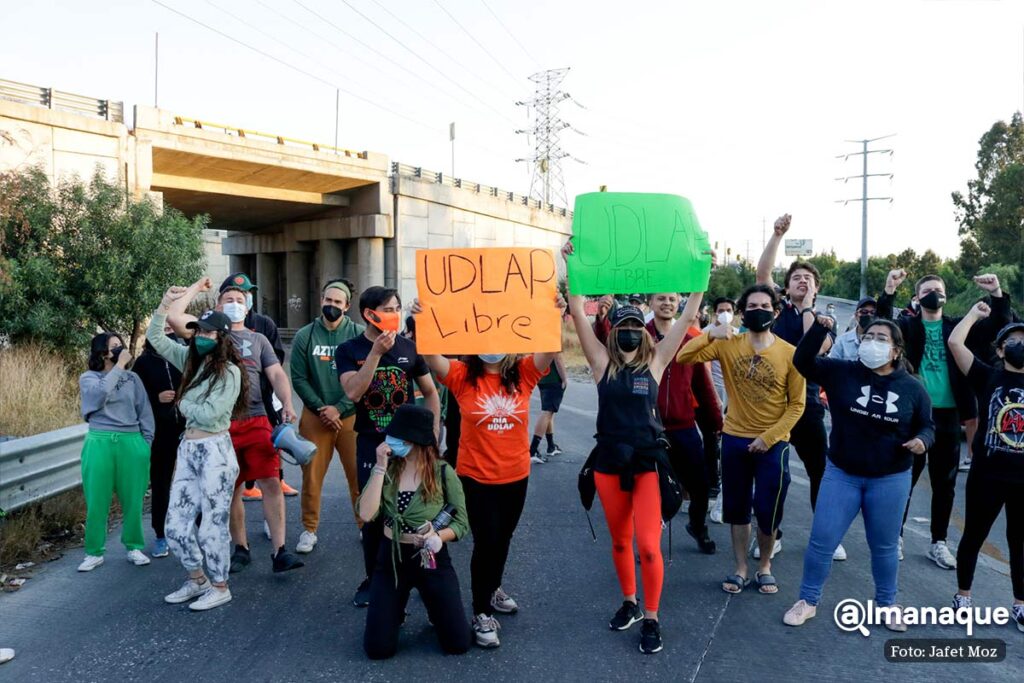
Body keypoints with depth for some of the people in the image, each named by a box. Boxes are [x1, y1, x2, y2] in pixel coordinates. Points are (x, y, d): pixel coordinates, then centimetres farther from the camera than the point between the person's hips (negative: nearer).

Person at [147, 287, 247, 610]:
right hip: (187, 449, 7)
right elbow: (155, 337, 13)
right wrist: (167, 301, 3)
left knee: (213, 524, 0)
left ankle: (219, 587, 16)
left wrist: (183, 404, -1)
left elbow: (209, 413, -18)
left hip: (215, 450, -7)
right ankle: (197, 580, 29)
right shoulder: (191, 360, 10)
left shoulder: (230, 372, -11)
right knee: (176, 524, 11)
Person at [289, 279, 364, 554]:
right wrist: (321, 408, -9)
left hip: (352, 415, -1)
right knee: (312, 476, 6)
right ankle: (309, 529, 21)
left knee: (359, 474, 4)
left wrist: (339, 408, -12)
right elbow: (299, 378, 0)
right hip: (315, 415, 1)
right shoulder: (304, 336, 2)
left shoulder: (359, 334, -3)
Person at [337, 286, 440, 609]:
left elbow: (430, 392, 8)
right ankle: (373, 579, 24)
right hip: (371, 445, -1)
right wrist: (376, 351, -25)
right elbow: (353, 392, -20)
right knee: (373, 515, 8)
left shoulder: (409, 347, 0)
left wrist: (433, 436, 1)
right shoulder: (349, 350, -4)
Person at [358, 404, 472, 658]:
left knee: (458, 643, -2)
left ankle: (435, 609, 29)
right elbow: (366, 514, -19)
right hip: (391, 558, 2)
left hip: (431, 559, -1)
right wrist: (380, 468, -21)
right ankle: (396, 611, 28)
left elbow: (461, 522, -6)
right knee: (377, 648, -4)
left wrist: (438, 537, -26)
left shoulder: (443, 472, -12)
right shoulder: (387, 469, -5)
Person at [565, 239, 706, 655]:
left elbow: (687, 316, -3)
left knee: (648, 545, -5)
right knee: (620, 541, 16)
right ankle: (629, 602, 38)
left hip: (648, 461, -1)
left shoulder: (656, 360, 0)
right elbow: (578, 312, -9)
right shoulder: (602, 361, 0)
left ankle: (651, 618, 16)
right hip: (609, 460, 1)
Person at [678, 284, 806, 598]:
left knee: (768, 510, 5)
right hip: (734, 439, 2)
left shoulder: (790, 353, -8)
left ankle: (765, 567, 30)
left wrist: (768, 437, -13)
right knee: (737, 508, 13)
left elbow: (797, 404, -5)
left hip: (773, 443, -2)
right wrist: (710, 335, -27)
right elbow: (683, 357, -13)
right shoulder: (728, 345, -4)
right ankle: (740, 569, 29)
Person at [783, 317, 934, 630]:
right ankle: (808, 600, 18)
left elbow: (927, 426, 7)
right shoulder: (842, 372, -6)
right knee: (822, 541, 1)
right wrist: (820, 329, -25)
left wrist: (921, 440, -16)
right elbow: (802, 362, -13)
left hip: (891, 479, 1)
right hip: (841, 473, 0)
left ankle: (887, 603, 37)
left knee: (885, 546, 15)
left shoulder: (912, 387, -3)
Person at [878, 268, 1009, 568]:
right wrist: (889, 292, -32)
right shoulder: (907, 325, 2)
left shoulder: (958, 326, 9)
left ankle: (938, 543, 23)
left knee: (945, 483, 11)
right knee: (905, 478, 6)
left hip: (948, 415, 3)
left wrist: (997, 294, -16)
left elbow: (998, 329, -1)